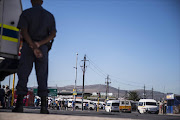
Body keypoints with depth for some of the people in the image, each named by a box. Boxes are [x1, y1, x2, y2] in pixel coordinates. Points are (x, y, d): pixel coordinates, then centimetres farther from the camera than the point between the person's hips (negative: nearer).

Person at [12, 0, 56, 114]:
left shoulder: (26, 13, 4)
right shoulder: (49, 15, 12)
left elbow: (24, 31, -10)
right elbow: (53, 34, 0)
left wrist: (33, 46, -16)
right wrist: (39, 44, -11)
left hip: (28, 46, -2)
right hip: (43, 48, 2)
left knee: (23, 75, -1)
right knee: (42, 77, 3)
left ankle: (19, 104, -7)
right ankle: (44, 106, -2)